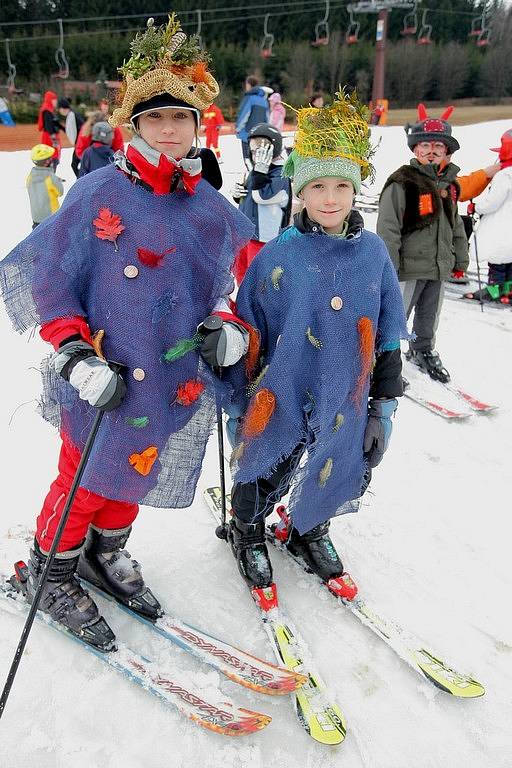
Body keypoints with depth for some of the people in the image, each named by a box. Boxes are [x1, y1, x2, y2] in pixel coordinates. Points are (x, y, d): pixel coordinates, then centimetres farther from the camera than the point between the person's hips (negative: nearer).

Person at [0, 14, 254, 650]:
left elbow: (228, 287, 17)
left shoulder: (213, 209, 5)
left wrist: (231, 329, -3)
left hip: (180, 383, 5)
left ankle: (104, 554, 47)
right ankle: (51, 572, 36)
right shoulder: (98, 194, -11)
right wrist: (75, 353, -19)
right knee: (86, 478, 9)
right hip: (106, 379, -4)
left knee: (137, 473, 20)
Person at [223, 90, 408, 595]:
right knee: (264, 477, 15)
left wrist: (384, 407, 4)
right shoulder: (276, 256, -11)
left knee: (332, 482, 19)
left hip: (345, 406, 3)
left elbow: (387, 339, 3)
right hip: (280, 402, -2)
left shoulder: (373, 253, -3)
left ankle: (309, 533, 50)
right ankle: (247, 534, 46)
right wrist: (237, 406, -2)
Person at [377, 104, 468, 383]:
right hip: (409, 268, -7)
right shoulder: (401, 183, -14)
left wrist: (460, 260, 20)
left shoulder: (449, 184, 11)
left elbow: (456, 225, 20)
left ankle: (423, 351, 43)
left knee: (429, 316, 22)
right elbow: (388, 230, -16)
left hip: (439, 267, 7)